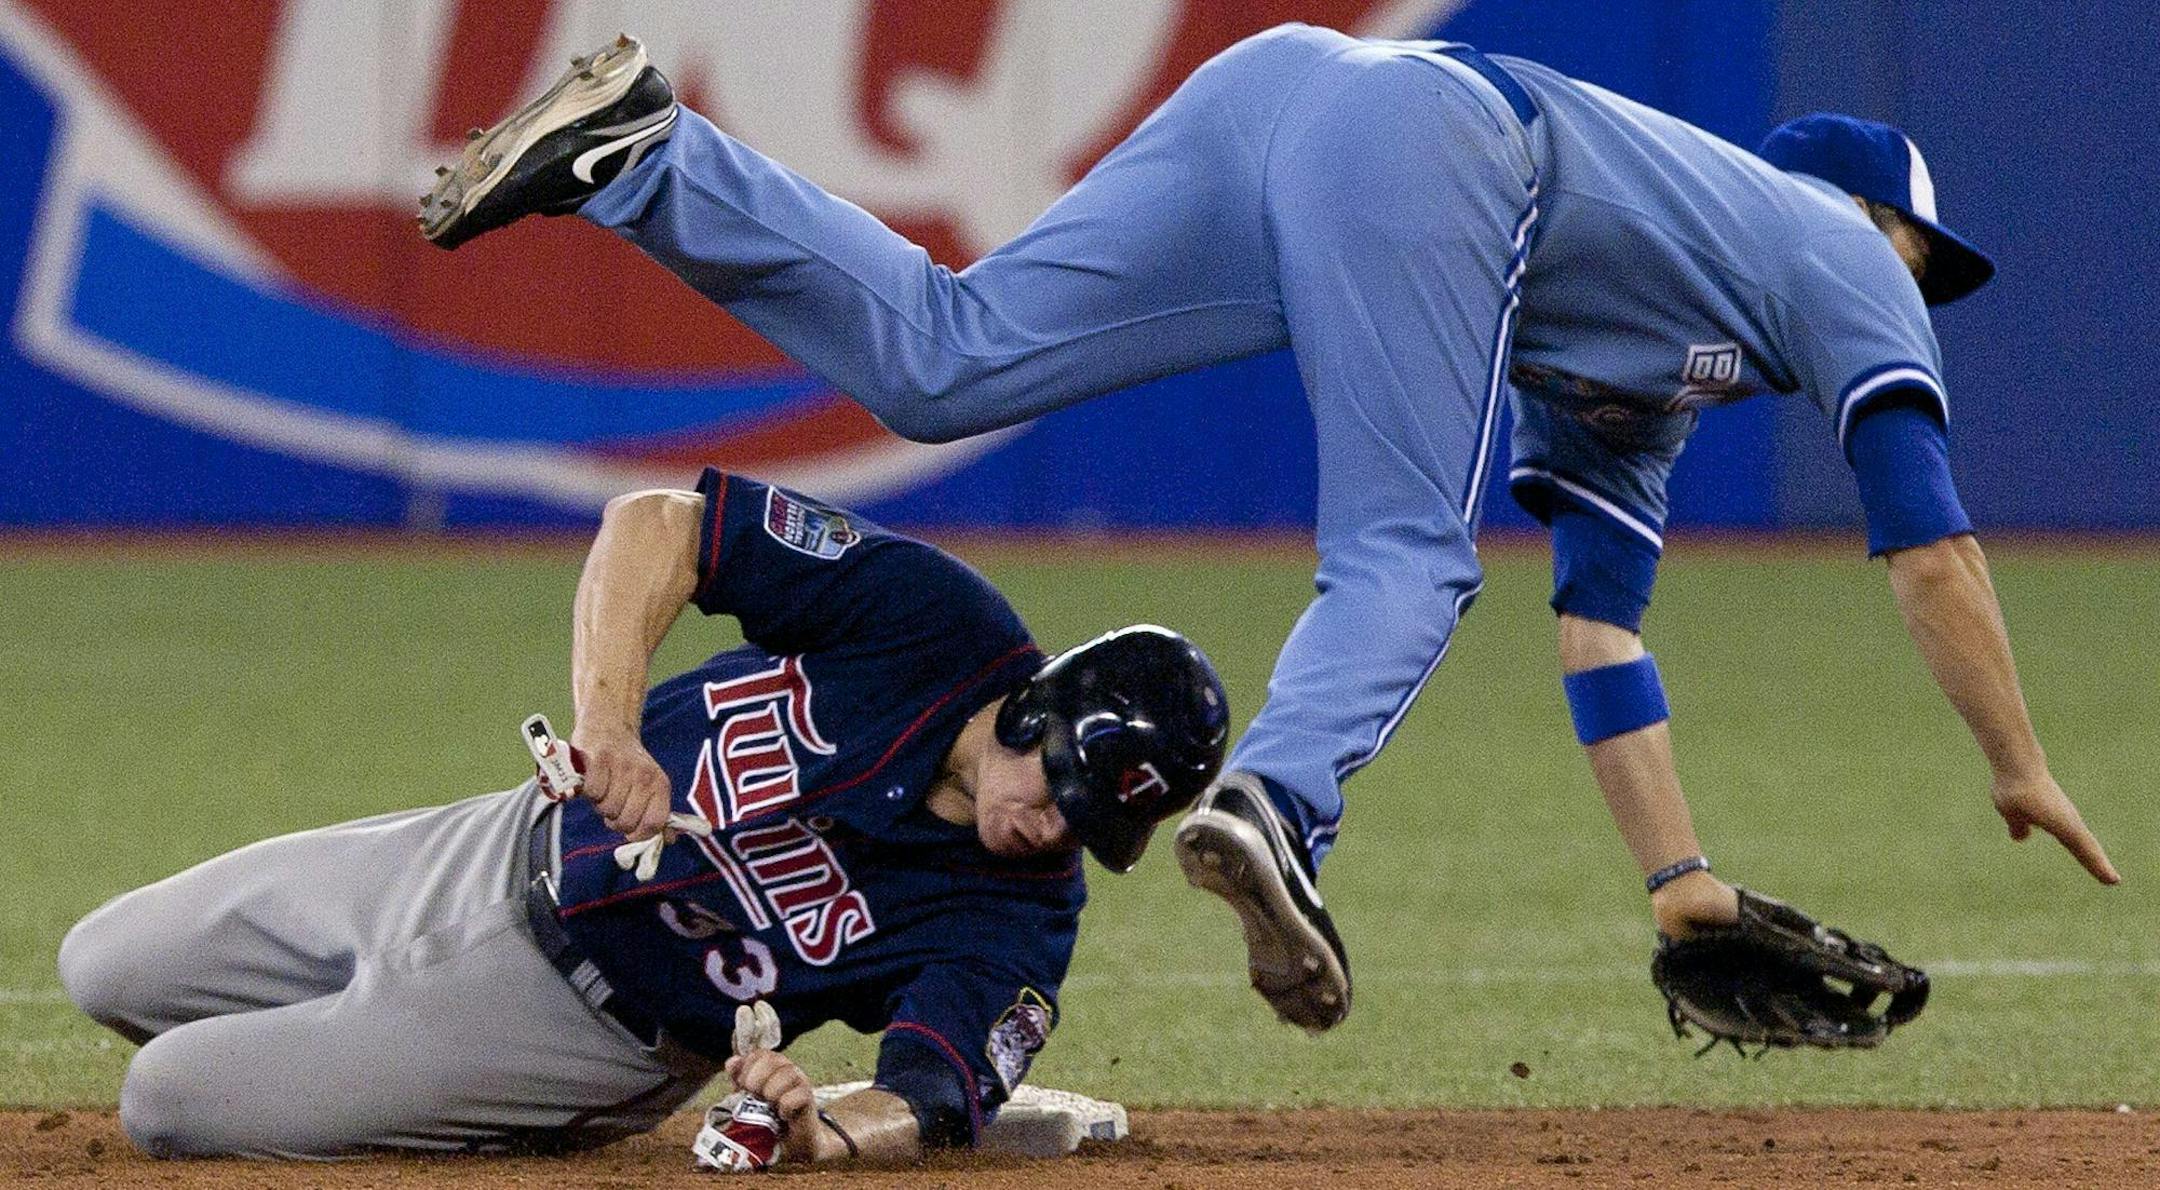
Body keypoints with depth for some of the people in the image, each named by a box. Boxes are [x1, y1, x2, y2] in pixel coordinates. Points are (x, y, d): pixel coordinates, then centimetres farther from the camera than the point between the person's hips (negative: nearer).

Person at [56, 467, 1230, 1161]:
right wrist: (606, 717, -35)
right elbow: (654, 525, -19)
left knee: (169, 1101, -9)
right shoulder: (937, 621, -21)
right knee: (108, 972, 15)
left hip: (595, 1021, -4)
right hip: (509, 849, 4)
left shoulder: (1017, 925, -24)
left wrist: (824, 1133, -56)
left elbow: (917, 1106, -32)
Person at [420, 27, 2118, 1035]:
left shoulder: (1645, 392, 41)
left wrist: (1683, 881, 41)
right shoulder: (1839, 251, 24)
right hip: (1411, 148, -7)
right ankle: (1275, 804, -40)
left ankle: (642, 157, -19)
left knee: (934, 357, -6)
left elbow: (1600, 622, 43)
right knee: (1406, 560, -12)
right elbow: (1931, 546, 17)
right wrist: (2024, 776, 26)